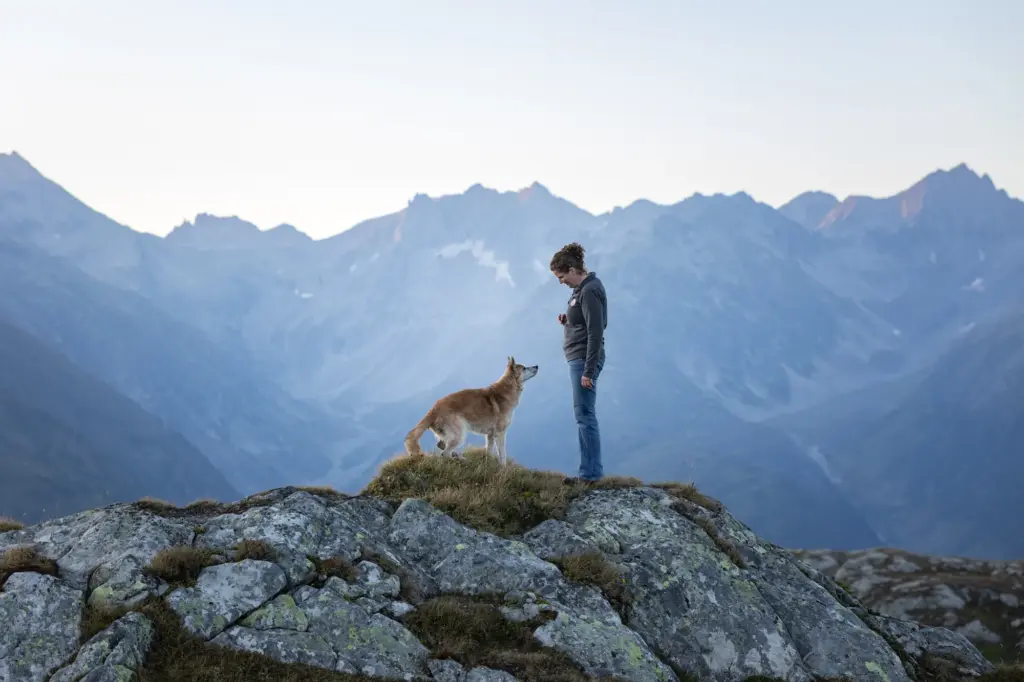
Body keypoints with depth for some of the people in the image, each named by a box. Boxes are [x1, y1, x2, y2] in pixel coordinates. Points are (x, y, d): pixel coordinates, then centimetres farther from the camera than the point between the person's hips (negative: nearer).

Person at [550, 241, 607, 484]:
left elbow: (596, 332, -21)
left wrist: (588, 371, -22)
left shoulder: (589, 291, -18)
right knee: (584, 416, 12)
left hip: (584, 360, -10)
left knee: (585, 416, -6)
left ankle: (591, 473, 1)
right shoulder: (582, 288, 12)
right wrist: (567, 319, 4)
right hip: (578, 359, 10)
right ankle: (590, 471, 17)